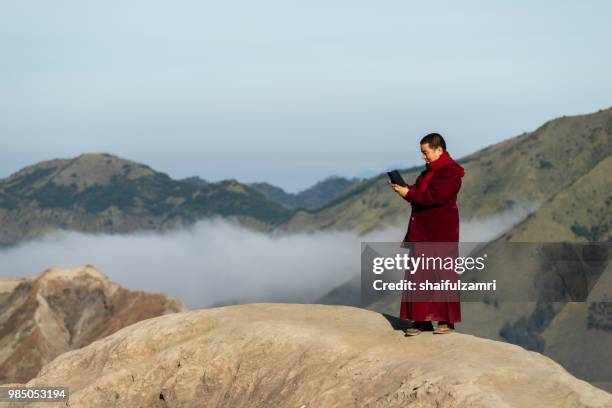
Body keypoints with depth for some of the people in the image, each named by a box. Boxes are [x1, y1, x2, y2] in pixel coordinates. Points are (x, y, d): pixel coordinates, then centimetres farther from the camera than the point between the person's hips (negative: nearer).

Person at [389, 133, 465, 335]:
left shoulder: (449, 172, -12)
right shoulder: (429, 171, 16)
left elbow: (436, 196, -23)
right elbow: (419, 193, 17)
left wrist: (409, 194, -20)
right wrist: (405, 189, -3)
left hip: (440, 232, -9)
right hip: (421, 231, 9)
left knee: (441, 273, -3)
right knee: (420, 275, 5)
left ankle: (447, 319, 4)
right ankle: (422, 319, 8)